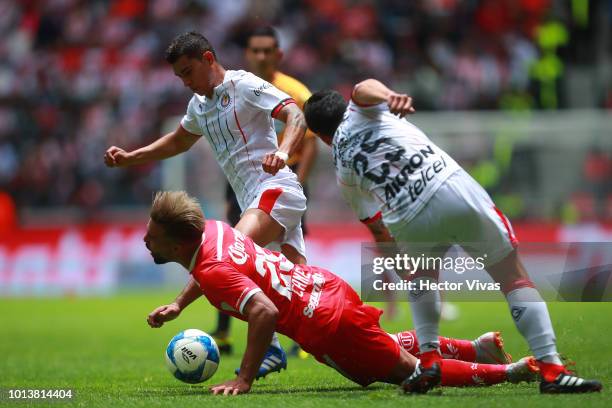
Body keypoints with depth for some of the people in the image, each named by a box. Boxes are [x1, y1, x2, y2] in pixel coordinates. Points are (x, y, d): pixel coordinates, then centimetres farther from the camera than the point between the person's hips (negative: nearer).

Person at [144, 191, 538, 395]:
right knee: (391, 346, 33)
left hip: (326, 327, -9)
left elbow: (265, 312, -38)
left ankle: (512, 371, 12)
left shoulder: (212, 271, -26)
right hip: (326, 284, 9)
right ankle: (477, 349, 42)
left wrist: (244, 379, -34)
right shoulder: (210, 228, 1)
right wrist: (177, 307, 20)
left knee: (408, 370, 6)